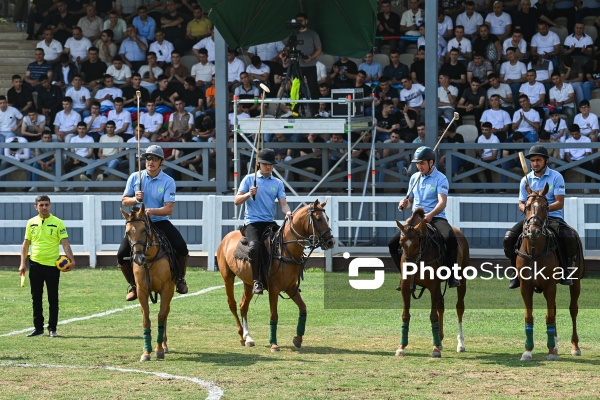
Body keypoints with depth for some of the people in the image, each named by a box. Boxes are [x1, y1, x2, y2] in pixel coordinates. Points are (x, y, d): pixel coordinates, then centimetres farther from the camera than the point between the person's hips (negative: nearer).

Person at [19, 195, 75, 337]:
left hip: (52, 265, -3)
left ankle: (52, 328, 8)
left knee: (53, 299, 1)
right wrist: (22, 263, 5)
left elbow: (65, 243, -9)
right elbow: (26, 244, 12)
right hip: (35, 265, 3)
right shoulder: (31, 223, 7)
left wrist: (71, 260, -23)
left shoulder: (57, 223, -3)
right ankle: (38, 328, 14)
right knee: (36, 298, 6)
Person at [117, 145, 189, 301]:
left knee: (181, 247, -23)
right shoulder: (135, 178, 1)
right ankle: (134, 286, 9)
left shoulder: (168, 181, -6)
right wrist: (135, 199, -14)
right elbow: (124, 200, 8)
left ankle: (180, 279, 4)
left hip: (160, 222, -2)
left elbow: (169, 208, -14)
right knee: (122, 255, -15)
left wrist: (152, 210, -32)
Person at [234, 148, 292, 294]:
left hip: (269, 222, 4)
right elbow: (237, 201, 4)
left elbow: (283, 203, 4)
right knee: (254, 246, -32)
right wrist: (249, 194, -15)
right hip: (252, 222, -4)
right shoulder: (249, 179, 5)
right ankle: (256, 281, -26)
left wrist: (287, 212, -19)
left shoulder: (278, 183, 13)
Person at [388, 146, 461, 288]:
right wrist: (405, 204, -3)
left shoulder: (440, 179, -5)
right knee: (393, 243, -10)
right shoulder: (414, 178, 12)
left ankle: (450, 275, -18)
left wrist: (430, 215, -38)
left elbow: (442, 203, -19)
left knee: (451, 239, -34)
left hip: (436, 218, -5)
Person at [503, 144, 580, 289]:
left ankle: (564, 270, -10)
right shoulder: (526, 180, 8)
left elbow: (560, 203, -8)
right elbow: (521, 203, 11)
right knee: (509, 238, -19)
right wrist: (525, 208, -14)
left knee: (570, 238, -31)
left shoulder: (556, 177, -1)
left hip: (553, 217, -3)